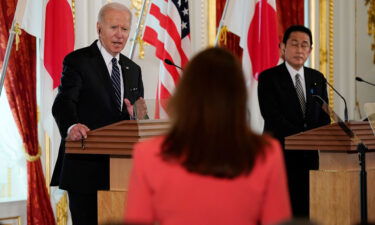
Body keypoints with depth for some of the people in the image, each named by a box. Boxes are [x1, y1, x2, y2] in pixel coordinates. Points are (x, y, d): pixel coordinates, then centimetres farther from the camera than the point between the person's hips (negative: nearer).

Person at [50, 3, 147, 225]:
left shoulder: (133, 70, 16)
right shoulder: (77, 61, -4)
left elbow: (139, 113, 16)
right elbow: (63, 102, -18)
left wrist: (137, 115, -10)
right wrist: (71, 127, -40)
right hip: (85, 167, -6)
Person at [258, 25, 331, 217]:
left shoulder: (317, 78, 13)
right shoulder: (268, 78, -2)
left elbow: (324, 116, 12)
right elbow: (272, 116, -12)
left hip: (311, 157, 4)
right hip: (281, 156, -4)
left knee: (307, 210, 1)